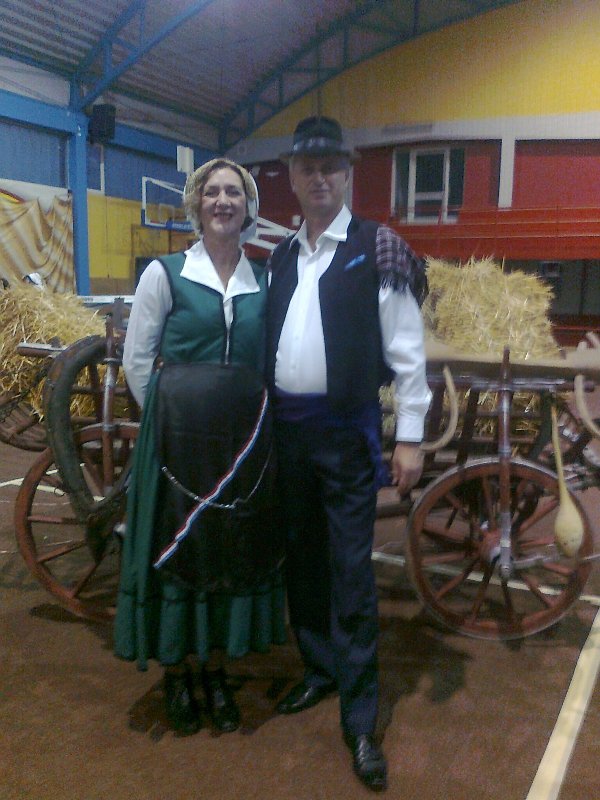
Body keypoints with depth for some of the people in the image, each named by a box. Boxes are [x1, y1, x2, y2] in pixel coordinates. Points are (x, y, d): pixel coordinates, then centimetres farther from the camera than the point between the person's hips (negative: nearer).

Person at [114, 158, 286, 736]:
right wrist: (169, 420, 0)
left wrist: (251, 417, 7)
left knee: (234, 550, 10)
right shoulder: (165, 273, -2)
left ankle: (216, 671, 30)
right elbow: (137, 361, -1)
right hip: (179, 435, -3)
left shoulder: (263, 282, 7)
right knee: (178, 546, 6)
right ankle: (177, 675, 26)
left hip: (244, 439, 3)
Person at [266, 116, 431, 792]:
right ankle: (318, 671, 35)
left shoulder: (378, 249, -4)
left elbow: (406, 349, -7)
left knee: (350, 570, -2)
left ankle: (359, 717, 12)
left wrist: (410, 437, -10)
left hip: (345, 429, -5)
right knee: (300, 557, 15)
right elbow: (270, 343, 12)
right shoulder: (282, 256, 11)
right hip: (285, 426, 5)